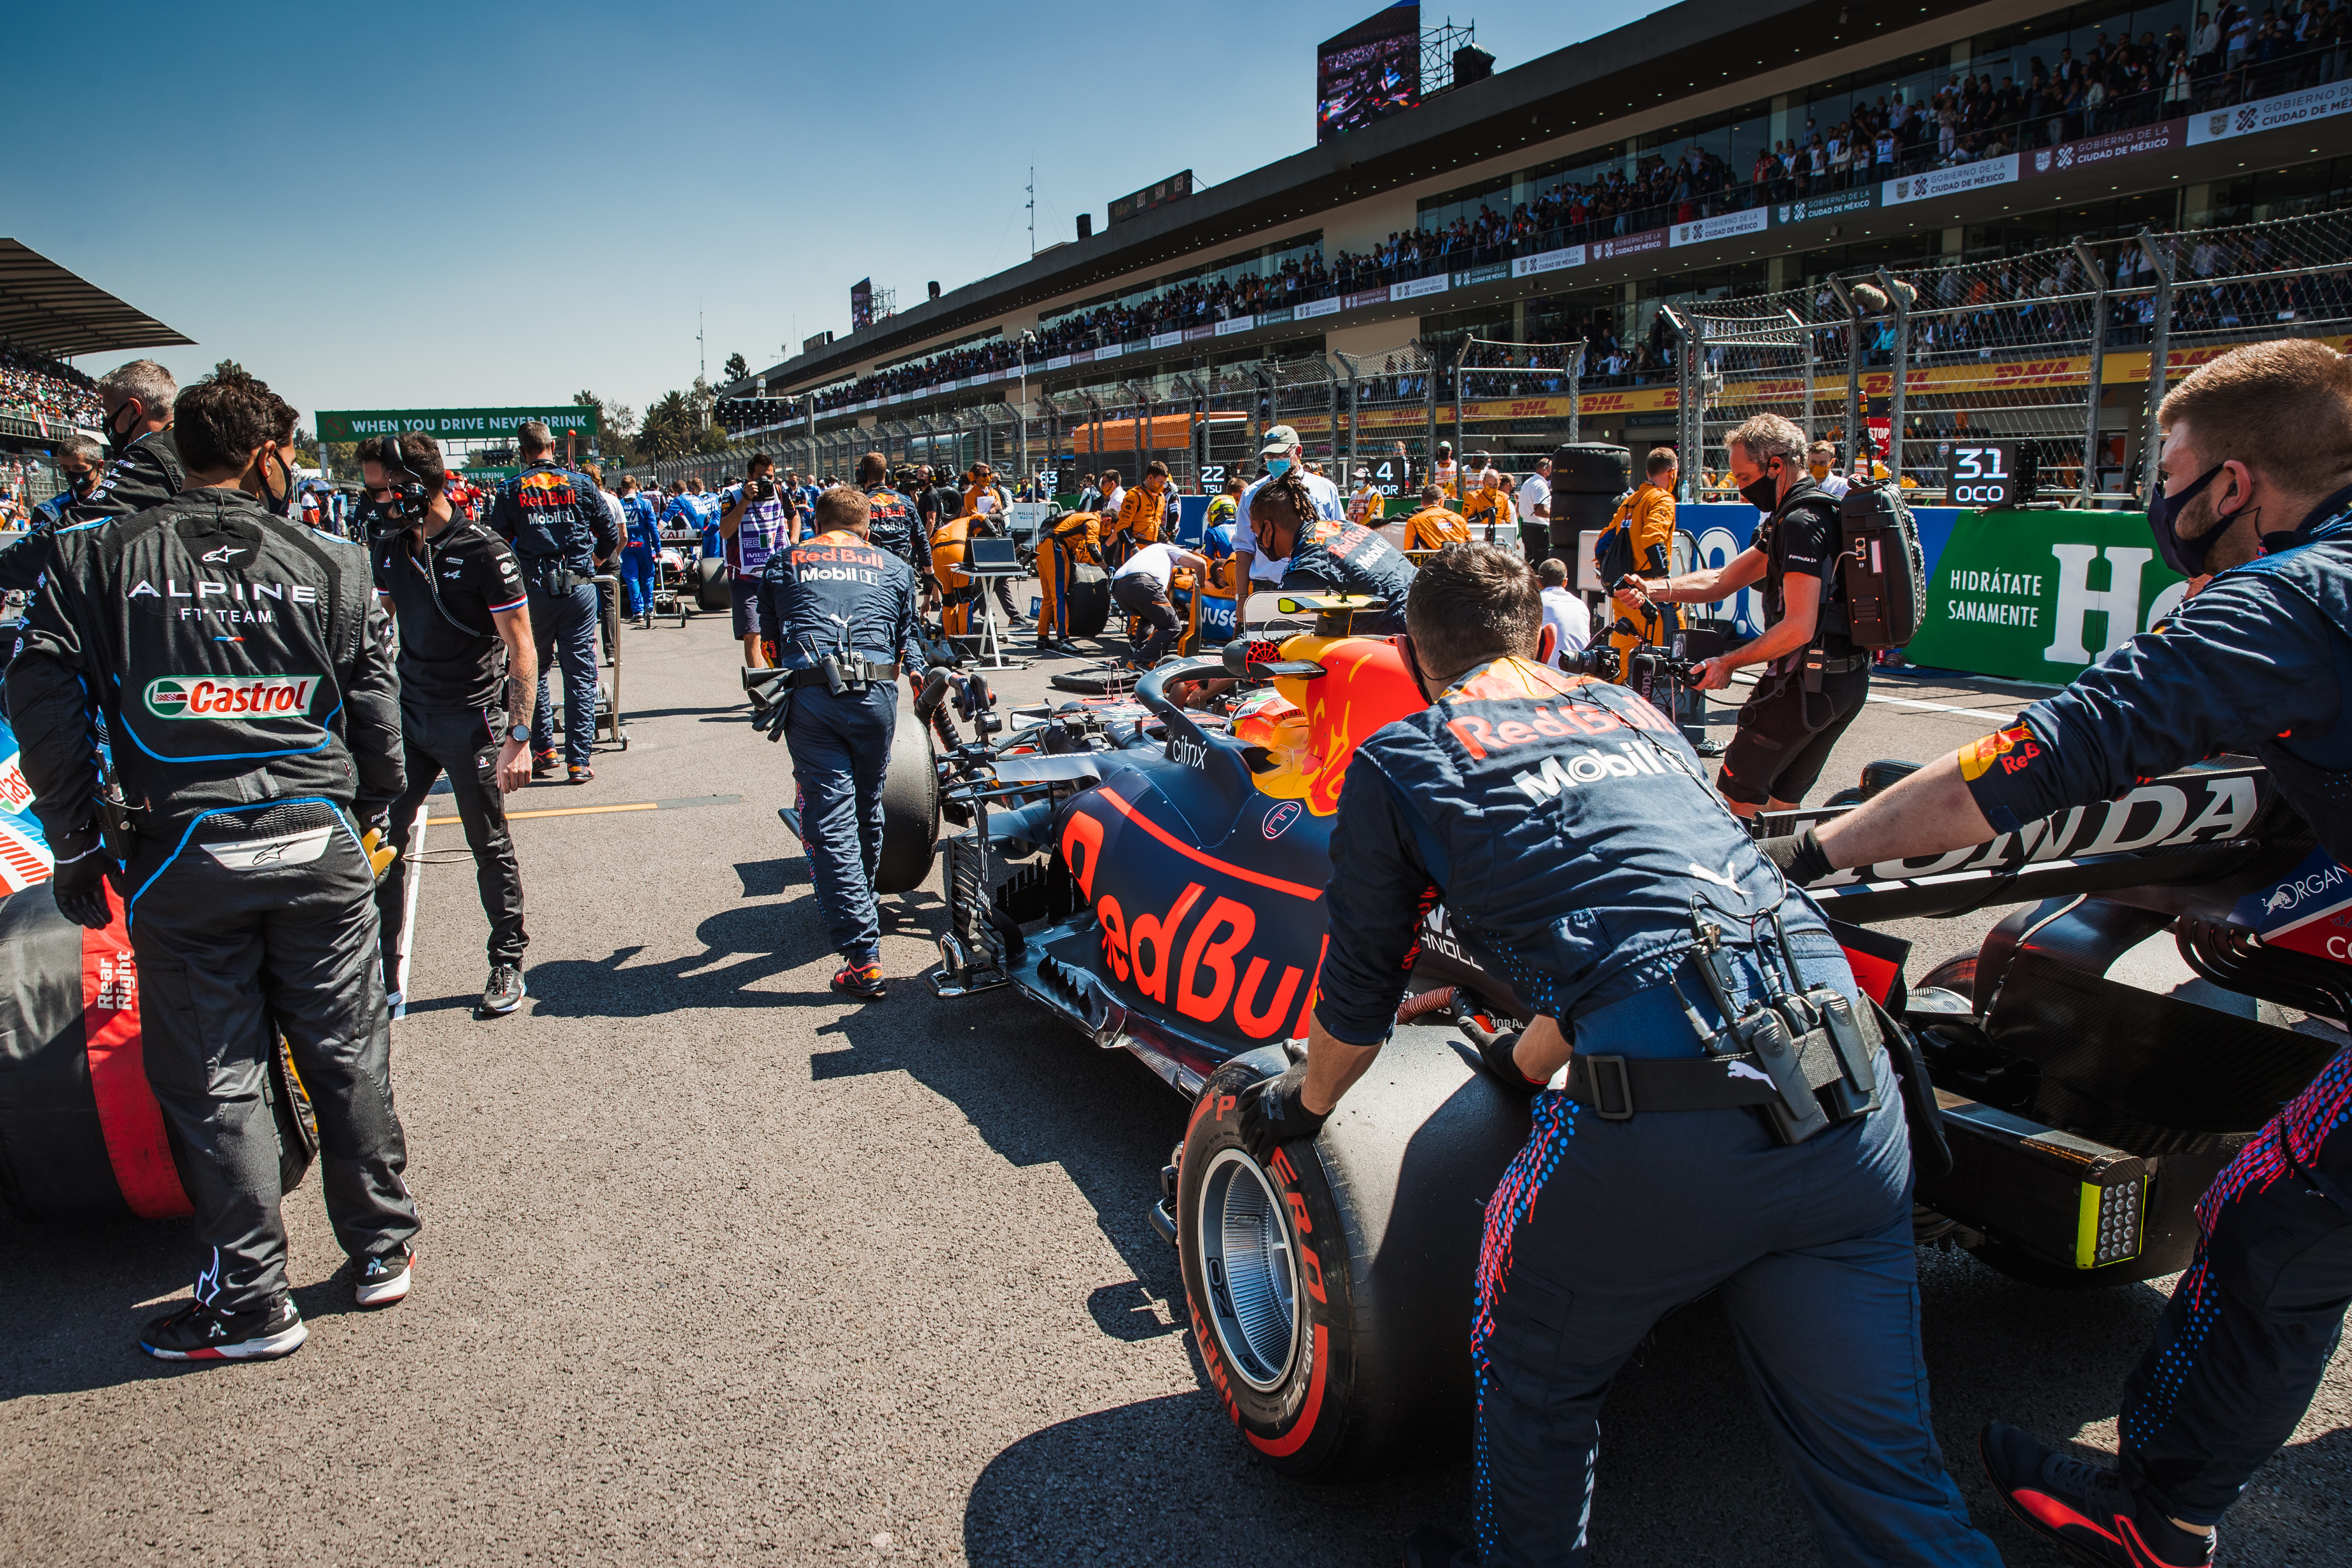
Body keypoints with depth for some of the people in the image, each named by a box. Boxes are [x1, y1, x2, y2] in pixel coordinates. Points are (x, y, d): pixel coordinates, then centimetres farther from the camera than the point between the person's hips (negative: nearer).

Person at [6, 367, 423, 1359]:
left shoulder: (95, 559, 2)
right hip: (319, 847, 1)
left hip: (182, 858, -1)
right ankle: (382, 1250, 25)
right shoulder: (329, 566, 4)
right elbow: (377, 716, 5)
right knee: (347, 1053, 13)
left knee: (213, 1080, 7)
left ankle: (250, 1304, 15)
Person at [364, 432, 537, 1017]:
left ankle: (508, 964, 21)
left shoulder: (483, 553, -12)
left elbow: (522, 648, -13)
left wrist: (519, 738, -17)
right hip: (408, 716, 6)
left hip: (473, 721, -5)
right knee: (381, 839, 1)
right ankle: (385, 977, 12)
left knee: (491, 848, 5)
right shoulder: (389, 551, 7)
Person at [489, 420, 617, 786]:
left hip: (534, 590, 0)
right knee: (581, 675, 3)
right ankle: (578, 761, 1)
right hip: (579, 588, 0)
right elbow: (611, 536, 6)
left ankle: (543, 749, 16)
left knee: (534, 672, 16)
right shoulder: (581, 484, 3)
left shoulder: (511, 490, 1)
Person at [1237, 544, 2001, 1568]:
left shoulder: (1398, 759, 11)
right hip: (1854, 1096, 6)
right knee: (1880, 1462, 20)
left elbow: (1358, 997, 20)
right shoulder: (1634, 710, 26)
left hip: (1661, 1124, -5)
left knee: (1532, 1380, 24)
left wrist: (1303, 1104, 41)